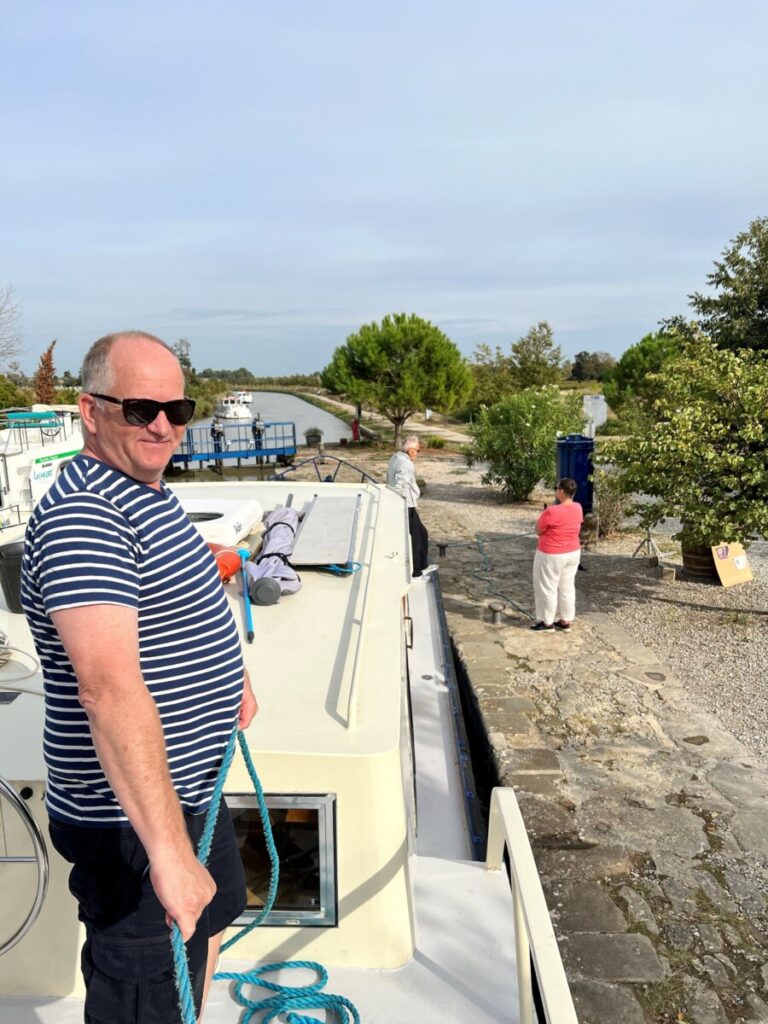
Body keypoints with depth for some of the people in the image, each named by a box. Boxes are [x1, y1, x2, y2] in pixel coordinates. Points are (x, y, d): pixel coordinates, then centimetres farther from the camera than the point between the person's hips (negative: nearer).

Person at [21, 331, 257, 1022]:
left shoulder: (149, 492, 5)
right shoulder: (83, 517, -28)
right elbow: (110, 687, -40)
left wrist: (231, 674, 24)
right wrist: (168, 850, -44)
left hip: (190, 787, 10)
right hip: (132, 821, -10)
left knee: (212, 917, 32)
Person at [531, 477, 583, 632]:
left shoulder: (552, 511, -25)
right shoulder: (578, 508, -3)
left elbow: (538, 530, -12)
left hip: (551, 555, -7)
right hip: (573, 553, 7)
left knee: (548, 588, 7)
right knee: (567, 587, 15)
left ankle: (548, 622, 16)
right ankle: (566, 621, 23)